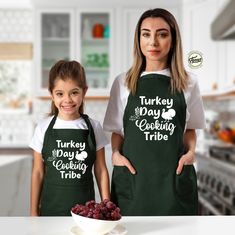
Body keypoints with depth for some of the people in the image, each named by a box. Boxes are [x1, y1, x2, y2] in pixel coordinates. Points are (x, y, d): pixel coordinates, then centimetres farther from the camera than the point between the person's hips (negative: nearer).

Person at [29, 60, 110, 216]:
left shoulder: (93, 127, -2)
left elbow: (101, 170, 3)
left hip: (85, 207, 0)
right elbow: (38, 172, 3)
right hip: (51, 207, 0)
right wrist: (34, 211, 4)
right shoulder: (44, 128, -2)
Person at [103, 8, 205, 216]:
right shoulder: (123, 82, 4)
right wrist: (116, 152, -7)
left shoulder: (188, 83, 5)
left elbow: (190, 128, 14)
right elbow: (117, 130, 11)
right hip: (132, 175, 0)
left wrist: (191, 151, -4)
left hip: (175, 176, 1)